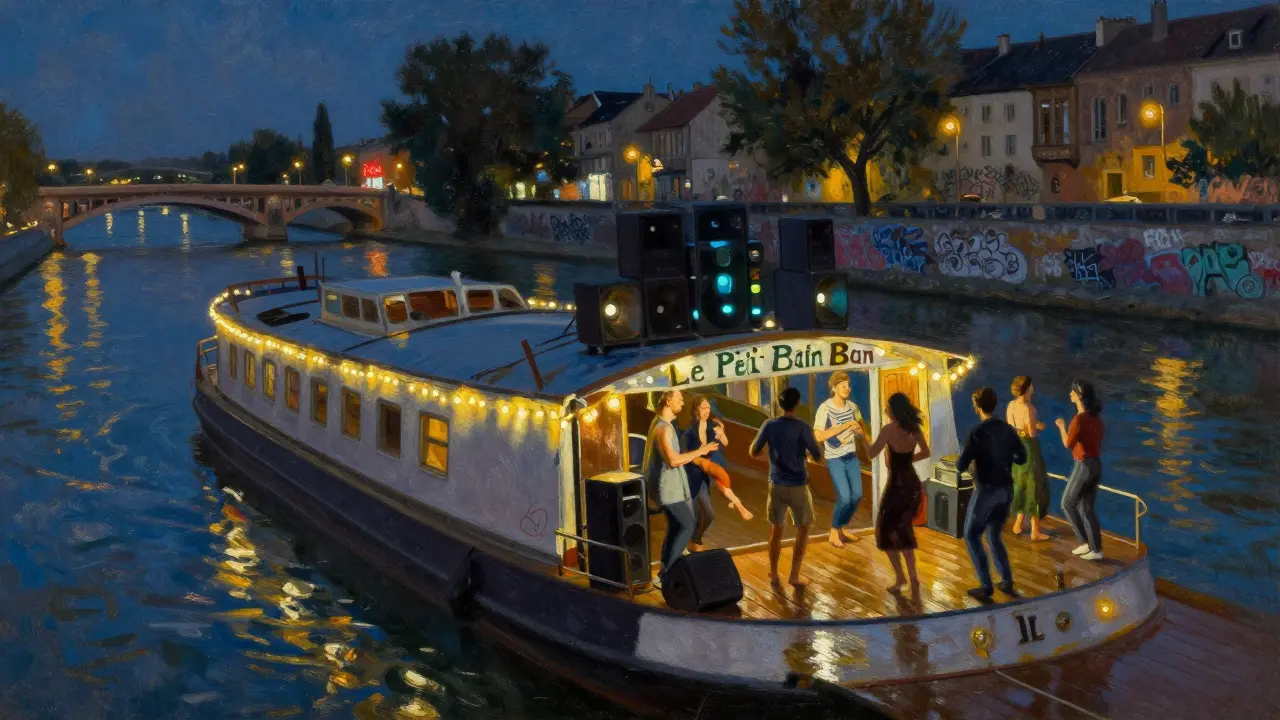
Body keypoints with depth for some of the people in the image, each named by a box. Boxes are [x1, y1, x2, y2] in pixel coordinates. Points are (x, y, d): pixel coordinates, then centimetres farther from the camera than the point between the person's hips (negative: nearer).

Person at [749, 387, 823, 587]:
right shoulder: (802, 427, -14)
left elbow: (753, 452, 2)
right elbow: (818, 457, -10)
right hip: (798, 486, -3)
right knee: (803, 530, 12)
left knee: (776, 530, 16)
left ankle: (774, 574, 23)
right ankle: (794, 576, 11)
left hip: (776, 485, 3)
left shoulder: (769, 425, -5)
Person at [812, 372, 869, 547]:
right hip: (835, 459, -6)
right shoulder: (825, 409, -17)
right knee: (844, 497, -11)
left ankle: (841, 530, 25)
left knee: (857, 495, 5)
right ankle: (833, 533, 11)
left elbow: (861, 425, 18)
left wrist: (860, 431, -7)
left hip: (852, 456, 6)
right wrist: (845, 426, -24)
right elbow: (818, 436, -25)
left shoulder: (852, 406, 0)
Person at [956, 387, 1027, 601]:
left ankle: (985, 586, 4)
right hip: (1006, 490, 6)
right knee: (993, 536, 21)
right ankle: (1007, 582, 19)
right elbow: (1022, 458, 11)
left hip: (986, 491, -6)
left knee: (971, 536, 8)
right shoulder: (1008, 429, 1)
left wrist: (968, 456, 5)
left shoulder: (977, 432, -18)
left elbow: (961, 466, -17)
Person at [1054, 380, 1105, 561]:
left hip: (1084, 465, -8)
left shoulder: (1079, 419, -19)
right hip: (1096, 464, 8)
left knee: (1067, 504, 8)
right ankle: (1096, 549, 15)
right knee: (1087, 508, 13)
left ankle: (1084, 542, 8)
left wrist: (1062, 426, -7)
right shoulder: (1096, 418, 8)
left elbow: (1068, 444, -24)